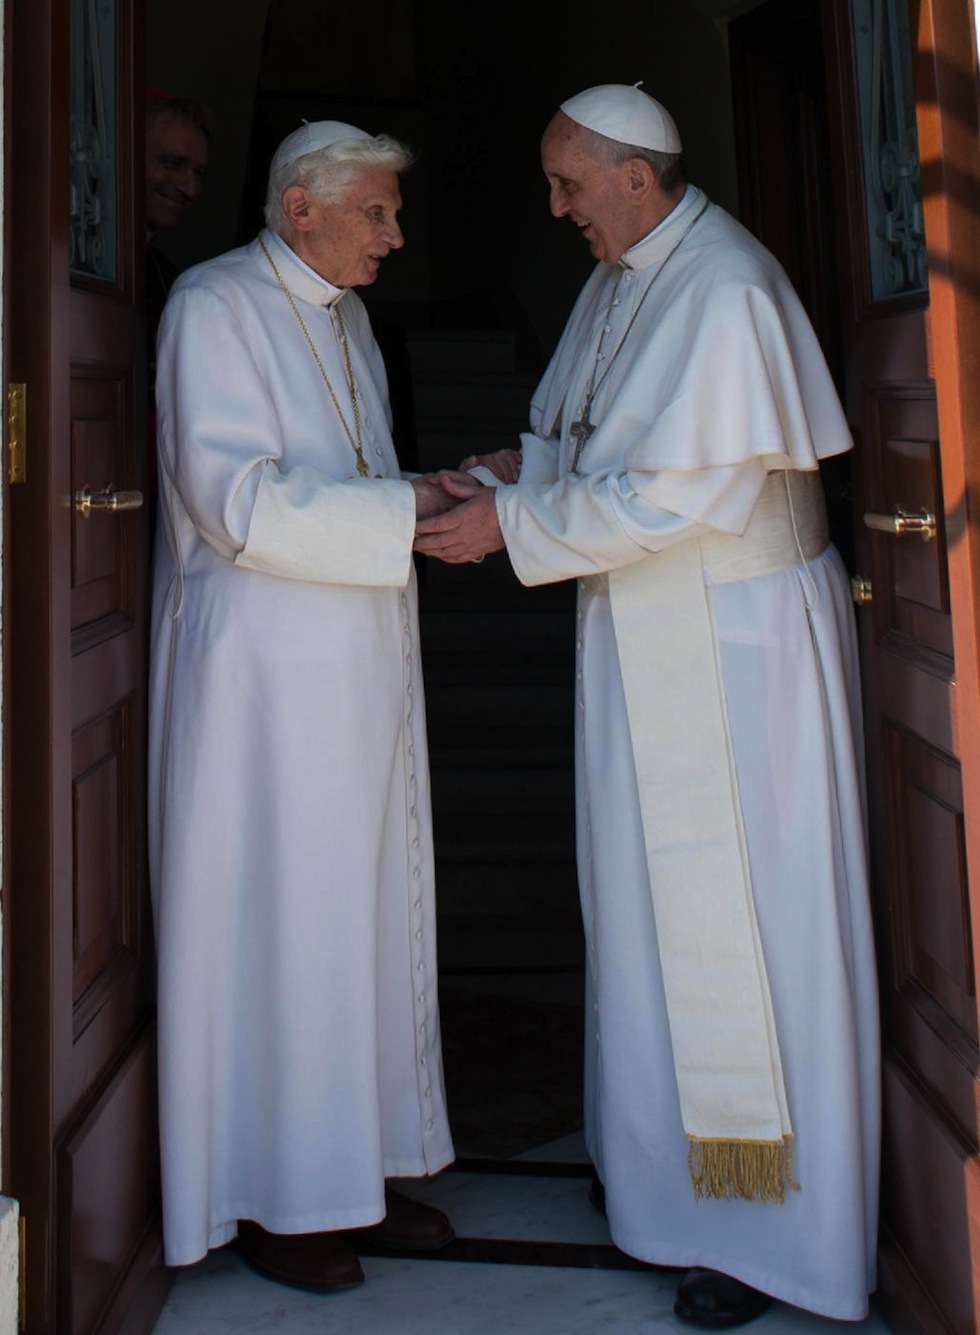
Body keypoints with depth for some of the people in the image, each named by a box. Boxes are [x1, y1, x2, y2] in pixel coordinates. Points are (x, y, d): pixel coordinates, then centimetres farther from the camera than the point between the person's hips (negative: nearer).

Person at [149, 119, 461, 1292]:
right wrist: (407, 512, -21)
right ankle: (271, 1199, 13)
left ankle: (355, 1172, 23)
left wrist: (434, 494, 5)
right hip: (265, 667, -8)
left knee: (366, 916, 11)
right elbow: (238, 500, -19)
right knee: (278, 923, -1)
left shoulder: (343, 315, 16)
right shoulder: (214, 307, -9)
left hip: (358, 666, 8)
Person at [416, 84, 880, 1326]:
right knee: (648, 900, 15)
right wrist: (501, 477, -1)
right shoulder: (615, 281, 10)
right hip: (642, 637, 9)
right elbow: (564, 431, 19)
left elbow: (685, 491, -23)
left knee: (738, 915, -2)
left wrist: (516, 527, -18)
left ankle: (771, 1225, 13)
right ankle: (662, 1161, 32)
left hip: (736, 639, -9)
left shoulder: (724, 291, -18)